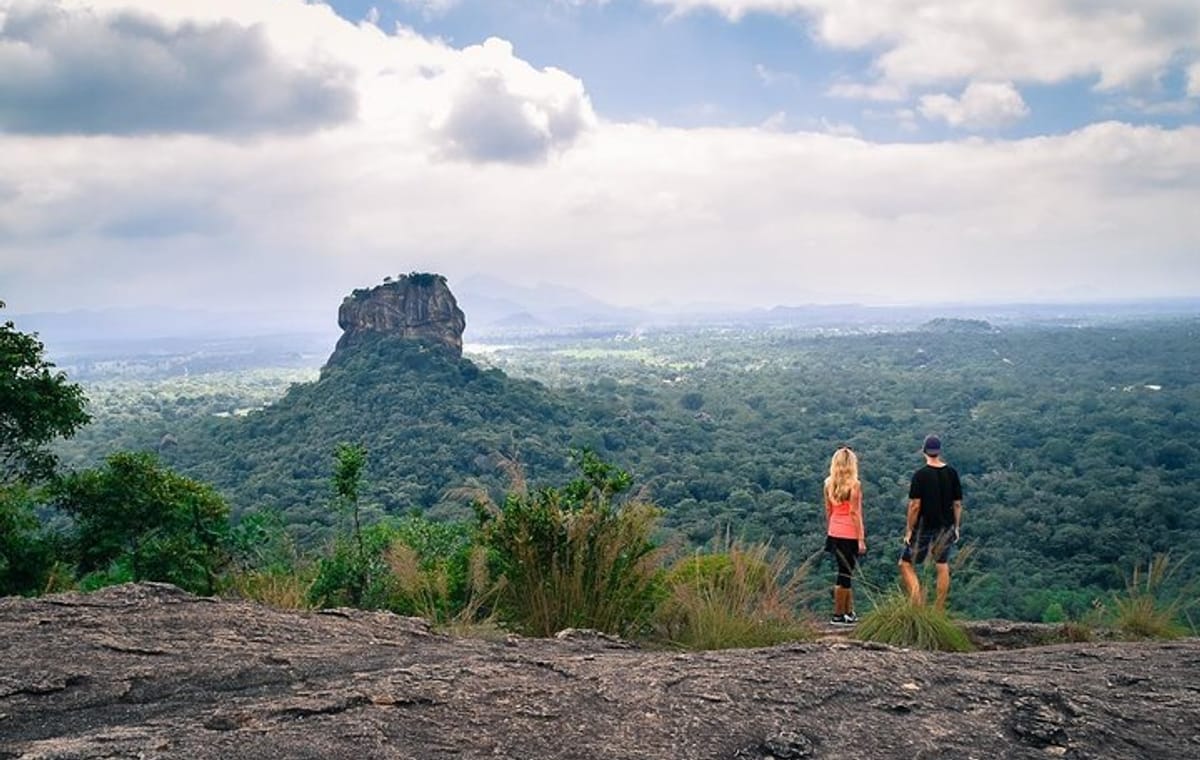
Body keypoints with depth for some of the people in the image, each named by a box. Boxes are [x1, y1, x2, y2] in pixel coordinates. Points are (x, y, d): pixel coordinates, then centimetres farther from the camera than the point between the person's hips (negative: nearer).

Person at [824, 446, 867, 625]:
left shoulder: (829, 483, 5)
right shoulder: (854, 484, -12)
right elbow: (855, 513, -13)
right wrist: (861, 539, -11)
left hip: (834, 534, 6)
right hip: (850, 534, -6)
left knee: (845, 572, 16)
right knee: (845, 574, 1)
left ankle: (849, 612, 22)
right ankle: (838, 616, 6)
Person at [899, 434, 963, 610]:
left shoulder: (920, 475, -13)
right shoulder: (951, 473, 0)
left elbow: (915, 505, -14)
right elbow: (957, 503, 4)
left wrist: (909, 530, -6)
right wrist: (956, 527, 14)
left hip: (924, 527, -4)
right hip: (946, 527, 4)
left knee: (906, 564, 6)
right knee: (942, 566, 13)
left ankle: (918, 603, -5)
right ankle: (940, 609, 16)